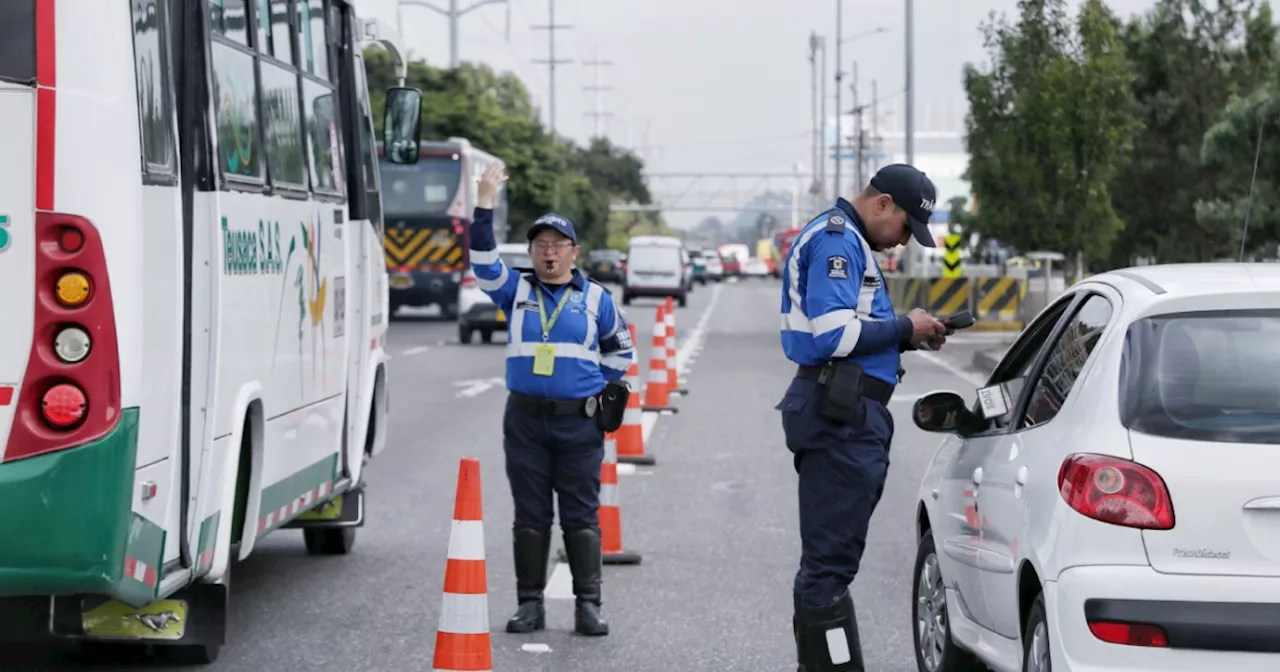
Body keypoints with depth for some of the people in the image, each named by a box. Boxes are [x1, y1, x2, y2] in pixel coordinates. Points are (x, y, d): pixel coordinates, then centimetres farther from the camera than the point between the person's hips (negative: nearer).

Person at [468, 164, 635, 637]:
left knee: (581, 515, 0)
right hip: (525, 420, 1)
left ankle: (588, 605, 2)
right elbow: (483, 262, -8)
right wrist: (485, 205, -14)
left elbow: (620, 352, 17)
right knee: (530, 514, 4)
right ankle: (530, 604, 10)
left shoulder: (595, 298, 7)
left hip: (580, 423, -1)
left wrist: (599, 389, 8)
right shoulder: (516, 290, 8)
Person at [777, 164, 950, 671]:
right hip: (842, 417, -11)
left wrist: (905, 336, 11)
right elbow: (835, 333, -22)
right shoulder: (837, 240, -12)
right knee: (831, 560, -11)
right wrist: (904, 329, -10)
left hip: (846, 415, 11)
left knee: (828, 560, 16)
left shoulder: (844, 240, 22)